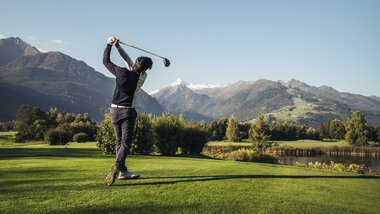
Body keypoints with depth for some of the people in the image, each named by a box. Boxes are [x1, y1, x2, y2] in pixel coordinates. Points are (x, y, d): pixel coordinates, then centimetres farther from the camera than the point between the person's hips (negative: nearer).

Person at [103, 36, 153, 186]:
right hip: (128, 111, -3)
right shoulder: (142, 77, -6)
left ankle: (123, 171, 16)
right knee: (126, 142, -5)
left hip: (114, 110, 4)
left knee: (119, 141, 12)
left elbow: (106, 61, 8)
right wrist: (118, 46, 10)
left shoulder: (122, 72, -7)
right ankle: (117, 165, -29)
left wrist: (110, 44, 16)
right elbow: (129, 63, 8)